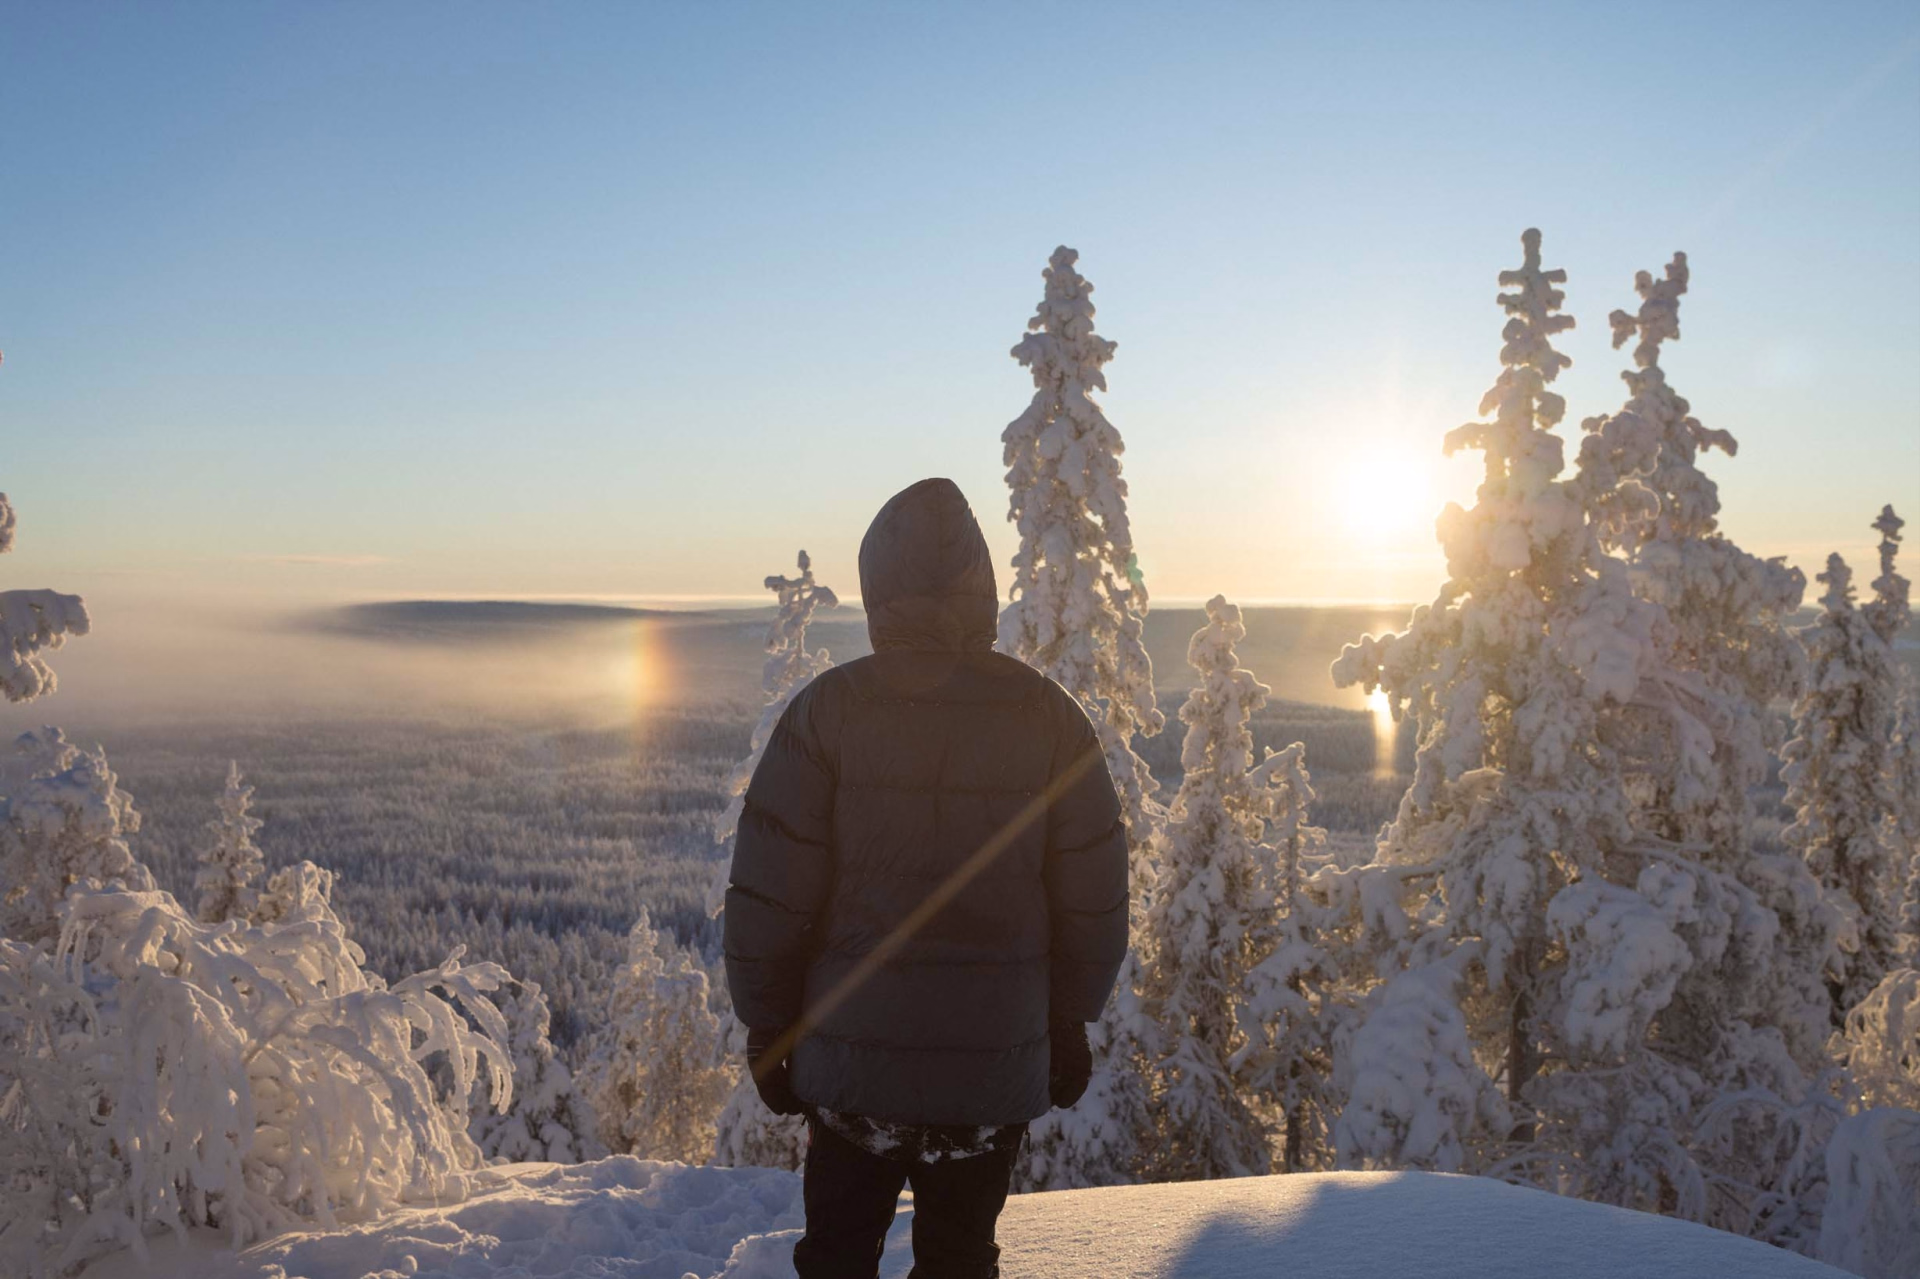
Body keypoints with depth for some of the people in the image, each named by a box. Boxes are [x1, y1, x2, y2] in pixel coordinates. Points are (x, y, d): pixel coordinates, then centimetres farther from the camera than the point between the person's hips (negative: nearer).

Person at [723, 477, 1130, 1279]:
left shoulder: (829, 709, -9)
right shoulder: (1049, 716, -3)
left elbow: (767, 894, -9)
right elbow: (1094, 902, 0)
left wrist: (766, 1025, 4)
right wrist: (1070, 1024, 13)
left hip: (852, 1057, -1)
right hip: (1000, 1063, 2)